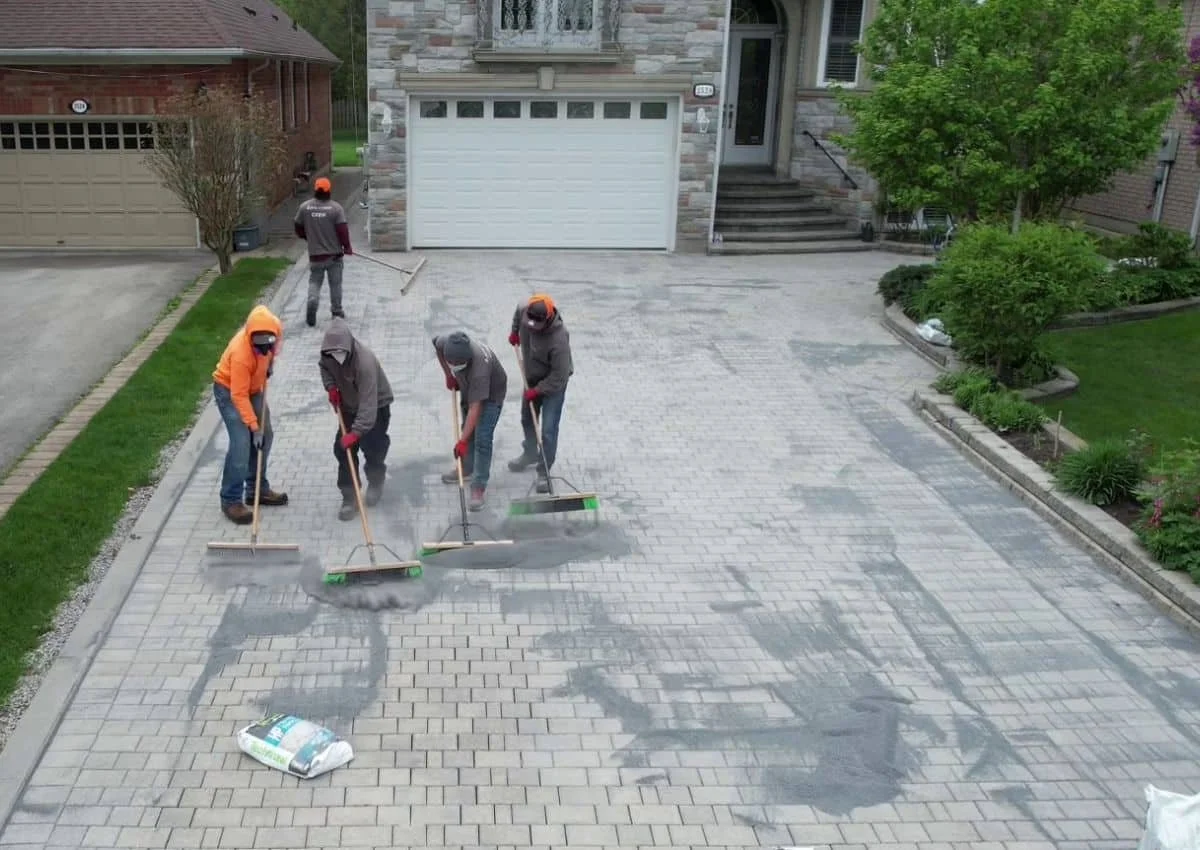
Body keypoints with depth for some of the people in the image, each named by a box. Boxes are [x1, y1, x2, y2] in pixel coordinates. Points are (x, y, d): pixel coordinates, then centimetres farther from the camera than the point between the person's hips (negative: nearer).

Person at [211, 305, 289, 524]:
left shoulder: (274, 329, -21)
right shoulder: (241, 354, -38)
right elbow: (239, 395, -32)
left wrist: (270, 361, -6)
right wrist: (254, 426, -30)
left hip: (254, 387, 8)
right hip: (228, 390, -8)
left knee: (266, 436, 11)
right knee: (241, 443, -16)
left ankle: (257, 489, 24)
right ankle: (231, 500, -8)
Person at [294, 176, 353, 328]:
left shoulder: (304, 207, -2)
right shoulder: (336, 208, -11)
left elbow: (298, 228, 7)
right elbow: (343, 229, -14)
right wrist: (347, 247, -2)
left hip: (315, 253, 1)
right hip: (334, 253, -1)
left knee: (314, 281, 11)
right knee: (335, 283, 11)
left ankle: (312, 300, -16)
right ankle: (337, 311, 17)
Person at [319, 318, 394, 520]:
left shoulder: (365, 361, -38)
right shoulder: (328, 353, -18)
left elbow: (368, 404, -40)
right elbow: (324, 367, 9)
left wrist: (356, 432, -45)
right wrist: (331, 386, -9)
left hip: (377, 405, -6)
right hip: (349, 405, 6)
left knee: (372, 448, -4)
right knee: (342, 449, -2)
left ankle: (375, 484, 28)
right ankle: (349, 497, 7)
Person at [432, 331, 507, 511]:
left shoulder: (479, 368, -46)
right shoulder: (447, 344, -30)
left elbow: (475, 407, -44)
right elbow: (436, 343, -2)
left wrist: (462, 441, -43)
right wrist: (448, 375, -1)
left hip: (491, 393, -6)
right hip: (468, 388, 7)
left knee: (482, 439, -11)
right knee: (468, 428, 20)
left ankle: (479, 486, -1)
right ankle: (467, 467, 41)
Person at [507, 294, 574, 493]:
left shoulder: (558, 340, -40)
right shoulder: (524, 310, -22)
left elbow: (560, 376, -31)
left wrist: (537, 390, -22)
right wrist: (515, 332, 17)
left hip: (553, 383, -7)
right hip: (532, 377, 7)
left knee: (548, 429, -8)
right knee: (527, 419, 24)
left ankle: (544, 471, 10)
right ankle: (530, 454, 48)